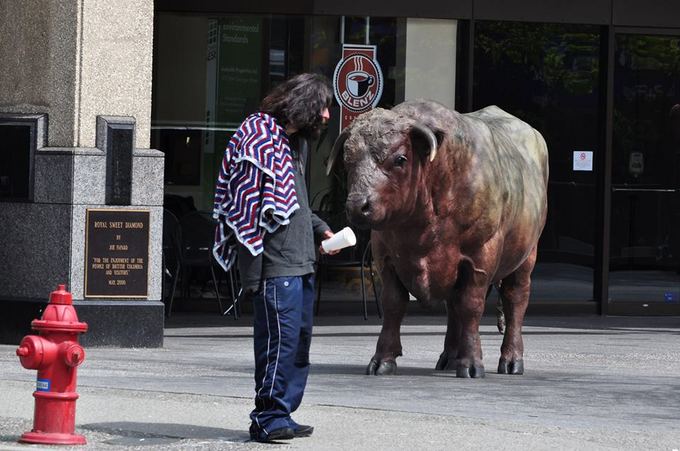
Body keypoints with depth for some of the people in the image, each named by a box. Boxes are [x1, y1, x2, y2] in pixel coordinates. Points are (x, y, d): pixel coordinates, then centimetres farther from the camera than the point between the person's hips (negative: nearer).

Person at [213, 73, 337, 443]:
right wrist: (252, 270, -20)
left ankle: (280, 416, 17)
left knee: (300, 340, 11)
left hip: (301, 264, 10)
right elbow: (246, 207, -16)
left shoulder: (291, 143, 21)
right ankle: (269, 418, -6)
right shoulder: (260, 138, -10)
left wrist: (319, 229, 16)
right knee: (280, 337, -11)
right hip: (275, 266, -10)